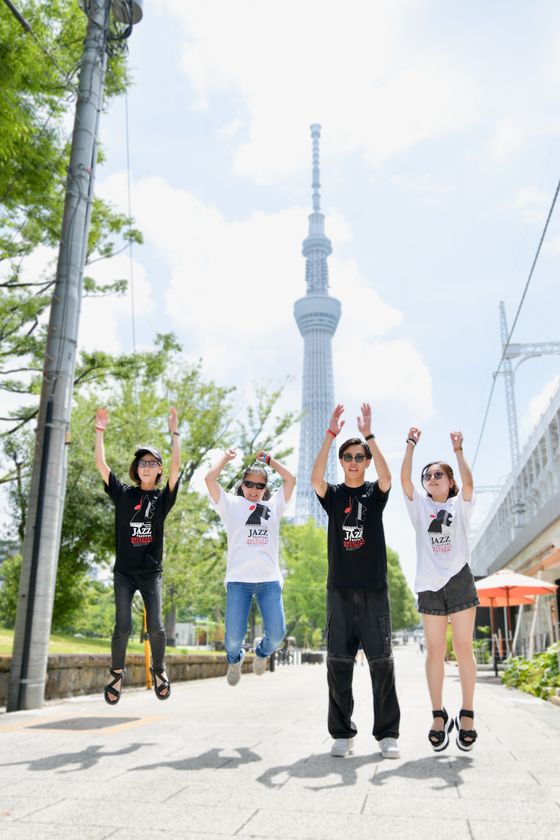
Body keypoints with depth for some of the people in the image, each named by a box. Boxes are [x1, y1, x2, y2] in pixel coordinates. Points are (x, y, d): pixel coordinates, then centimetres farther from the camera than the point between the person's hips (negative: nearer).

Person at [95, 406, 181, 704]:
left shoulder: (162, 498, 3)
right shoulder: (123, 493, 5)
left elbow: (176, 467, -10)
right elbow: (100, 464, -1)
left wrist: (174, 432, -15)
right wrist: (99, 431, -4)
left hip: (150, 572, 0)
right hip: (124, 571, 0)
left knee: (155, 627, -3)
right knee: (122, 628, -4)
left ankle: (159, 670, 21)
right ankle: (117, 674, 18)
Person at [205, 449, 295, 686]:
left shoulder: (273, 506, 17)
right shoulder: (231, 504, 11)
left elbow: (290, 479, 10)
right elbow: (210, 479, 0)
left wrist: (269, 459, 18)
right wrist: (226, 457, 14)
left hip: (270, 580, 2)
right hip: (238, 579, -2)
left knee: (276, 634, -7)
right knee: (234, 637, -7)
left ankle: (262, 653, 30)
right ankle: (234, 659, 31)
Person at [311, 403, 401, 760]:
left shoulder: (375, 494, 6)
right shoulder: (333, 495, 7)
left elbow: (387, 476, -16)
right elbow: (315, 478, -14)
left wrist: (369, 435, -19)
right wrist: (331, 434, -18)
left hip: (374, 590, -1)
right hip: (340, 590, 1)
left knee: (382, 662, 1)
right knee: (338, 663, 3)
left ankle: (388, 734, 11)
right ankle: (342, 734, 14)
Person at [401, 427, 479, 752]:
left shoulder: (460, 505, 7)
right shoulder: (420, 506, 11)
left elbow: (468, 482, -12)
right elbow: (404, 479, -4)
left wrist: (458, 450, -18)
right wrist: (411, 444, -8)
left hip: (459, 581, -1)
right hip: (430, 585, 1)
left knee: (463, 647, 0)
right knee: (435, 650, 2)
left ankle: (467, 715, 8)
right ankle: (439, 715, 11)